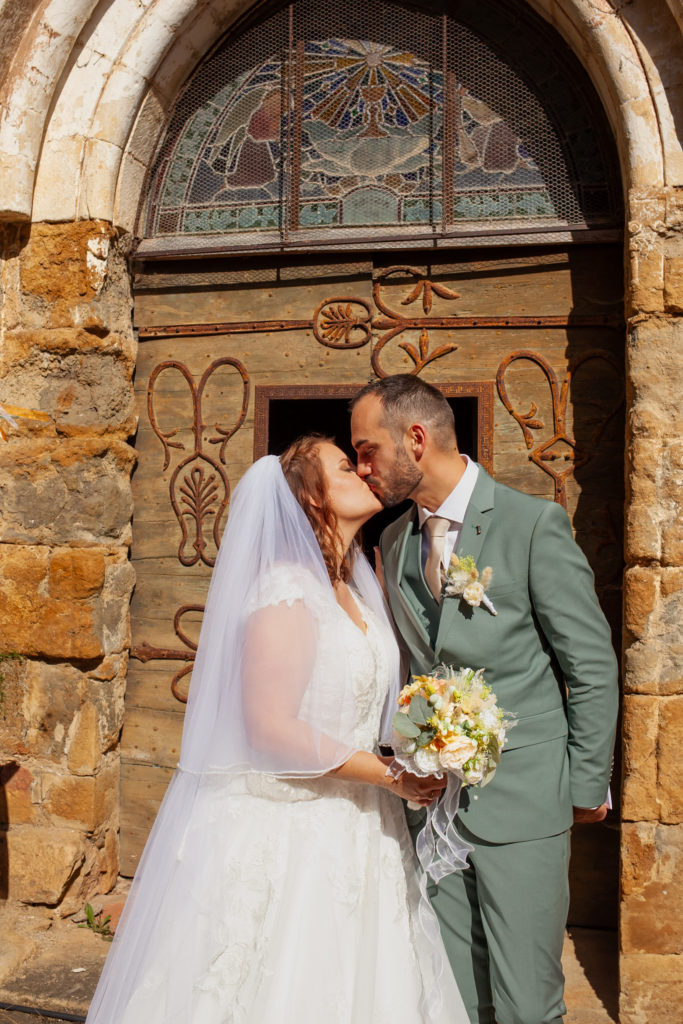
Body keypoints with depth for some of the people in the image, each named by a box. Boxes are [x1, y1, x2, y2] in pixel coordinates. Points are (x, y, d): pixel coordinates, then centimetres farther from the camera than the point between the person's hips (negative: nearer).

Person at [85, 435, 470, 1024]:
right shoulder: (287, 590, -17)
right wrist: (388, 773, -17)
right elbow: (272, 726, -22)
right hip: (287, 830, -8)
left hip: (351, 831, 8)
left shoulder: (356, 591, 10)